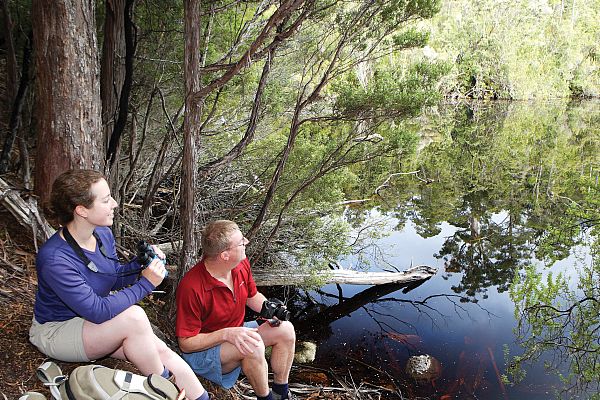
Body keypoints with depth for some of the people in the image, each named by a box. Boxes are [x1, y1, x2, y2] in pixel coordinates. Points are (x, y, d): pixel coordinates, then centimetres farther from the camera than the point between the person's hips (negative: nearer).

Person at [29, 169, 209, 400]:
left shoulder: (103, 234, -7)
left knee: (161, 350, -16)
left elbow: (114, 279, 7)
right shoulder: (54, 259, -31)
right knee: (134, 316, -32)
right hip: (56, 331, -7)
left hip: (92, 324, 7)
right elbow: (98, 311, -31)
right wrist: (145, 284, -28)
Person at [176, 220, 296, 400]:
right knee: (253, 346, -33)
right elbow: (186, 343, -23)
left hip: (235, 333, 8)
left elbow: (253, 296, 12)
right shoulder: (191, 287, -31)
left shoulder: (241, 264, -10)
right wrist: (227, 334, -34)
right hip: (202, 350, -7)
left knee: (285, 329, -9)